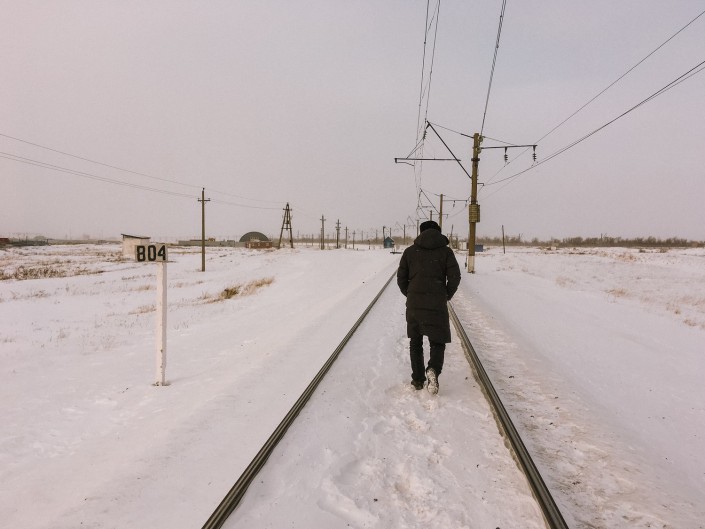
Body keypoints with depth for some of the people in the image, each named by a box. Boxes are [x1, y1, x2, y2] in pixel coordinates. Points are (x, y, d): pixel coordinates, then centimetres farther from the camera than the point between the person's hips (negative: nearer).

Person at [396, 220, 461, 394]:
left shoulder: (410, 251, 7)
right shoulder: (445, 251, 3)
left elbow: (401, 278, 5)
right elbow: (455, 277, -5)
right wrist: (447, 296, 9)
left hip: (414, 303, 2)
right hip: (437, 305, -1)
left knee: (415, 341, 16)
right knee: (437, 342, 8)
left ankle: (418, 379, 16)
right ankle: (433, 369, -19)